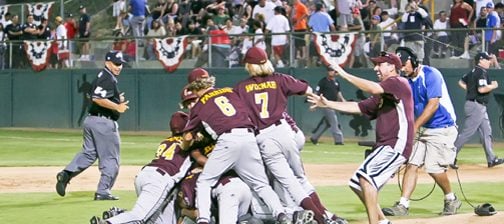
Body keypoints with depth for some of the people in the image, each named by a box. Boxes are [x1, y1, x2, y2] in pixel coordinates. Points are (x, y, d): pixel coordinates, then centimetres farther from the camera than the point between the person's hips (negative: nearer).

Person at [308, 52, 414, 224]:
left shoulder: (399, 83, -7)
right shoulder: (382, 95, 21)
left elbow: (373, 88, -23)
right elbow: (358, 107, 21)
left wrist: (344, 74, -19)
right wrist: (328, 104, 14)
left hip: (397, 145, -10)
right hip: (384, 146, 10)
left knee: (366, 175, -25)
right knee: (357, 183, 13)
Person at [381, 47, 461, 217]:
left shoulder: (431, 75, -15)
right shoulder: (408, 80, 8)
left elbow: (433, 105, -21)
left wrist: (414, 126, -23)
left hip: (441, 128, -7)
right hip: (421, 129, 7)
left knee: (434, 169, -11)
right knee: (411, 164, -4)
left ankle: (451, 200, 13)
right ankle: (403, 205, -7)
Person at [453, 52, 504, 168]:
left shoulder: (473, 72, 13)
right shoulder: (481, 72, -16)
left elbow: (461, 82, 22)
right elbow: (482, 89, -26)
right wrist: (493, 86, -11)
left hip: (480, 107, 11)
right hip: (476, 106, -11)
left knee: (486, 132, 11)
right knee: (467, 132, -8)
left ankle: (491, 159, 12)